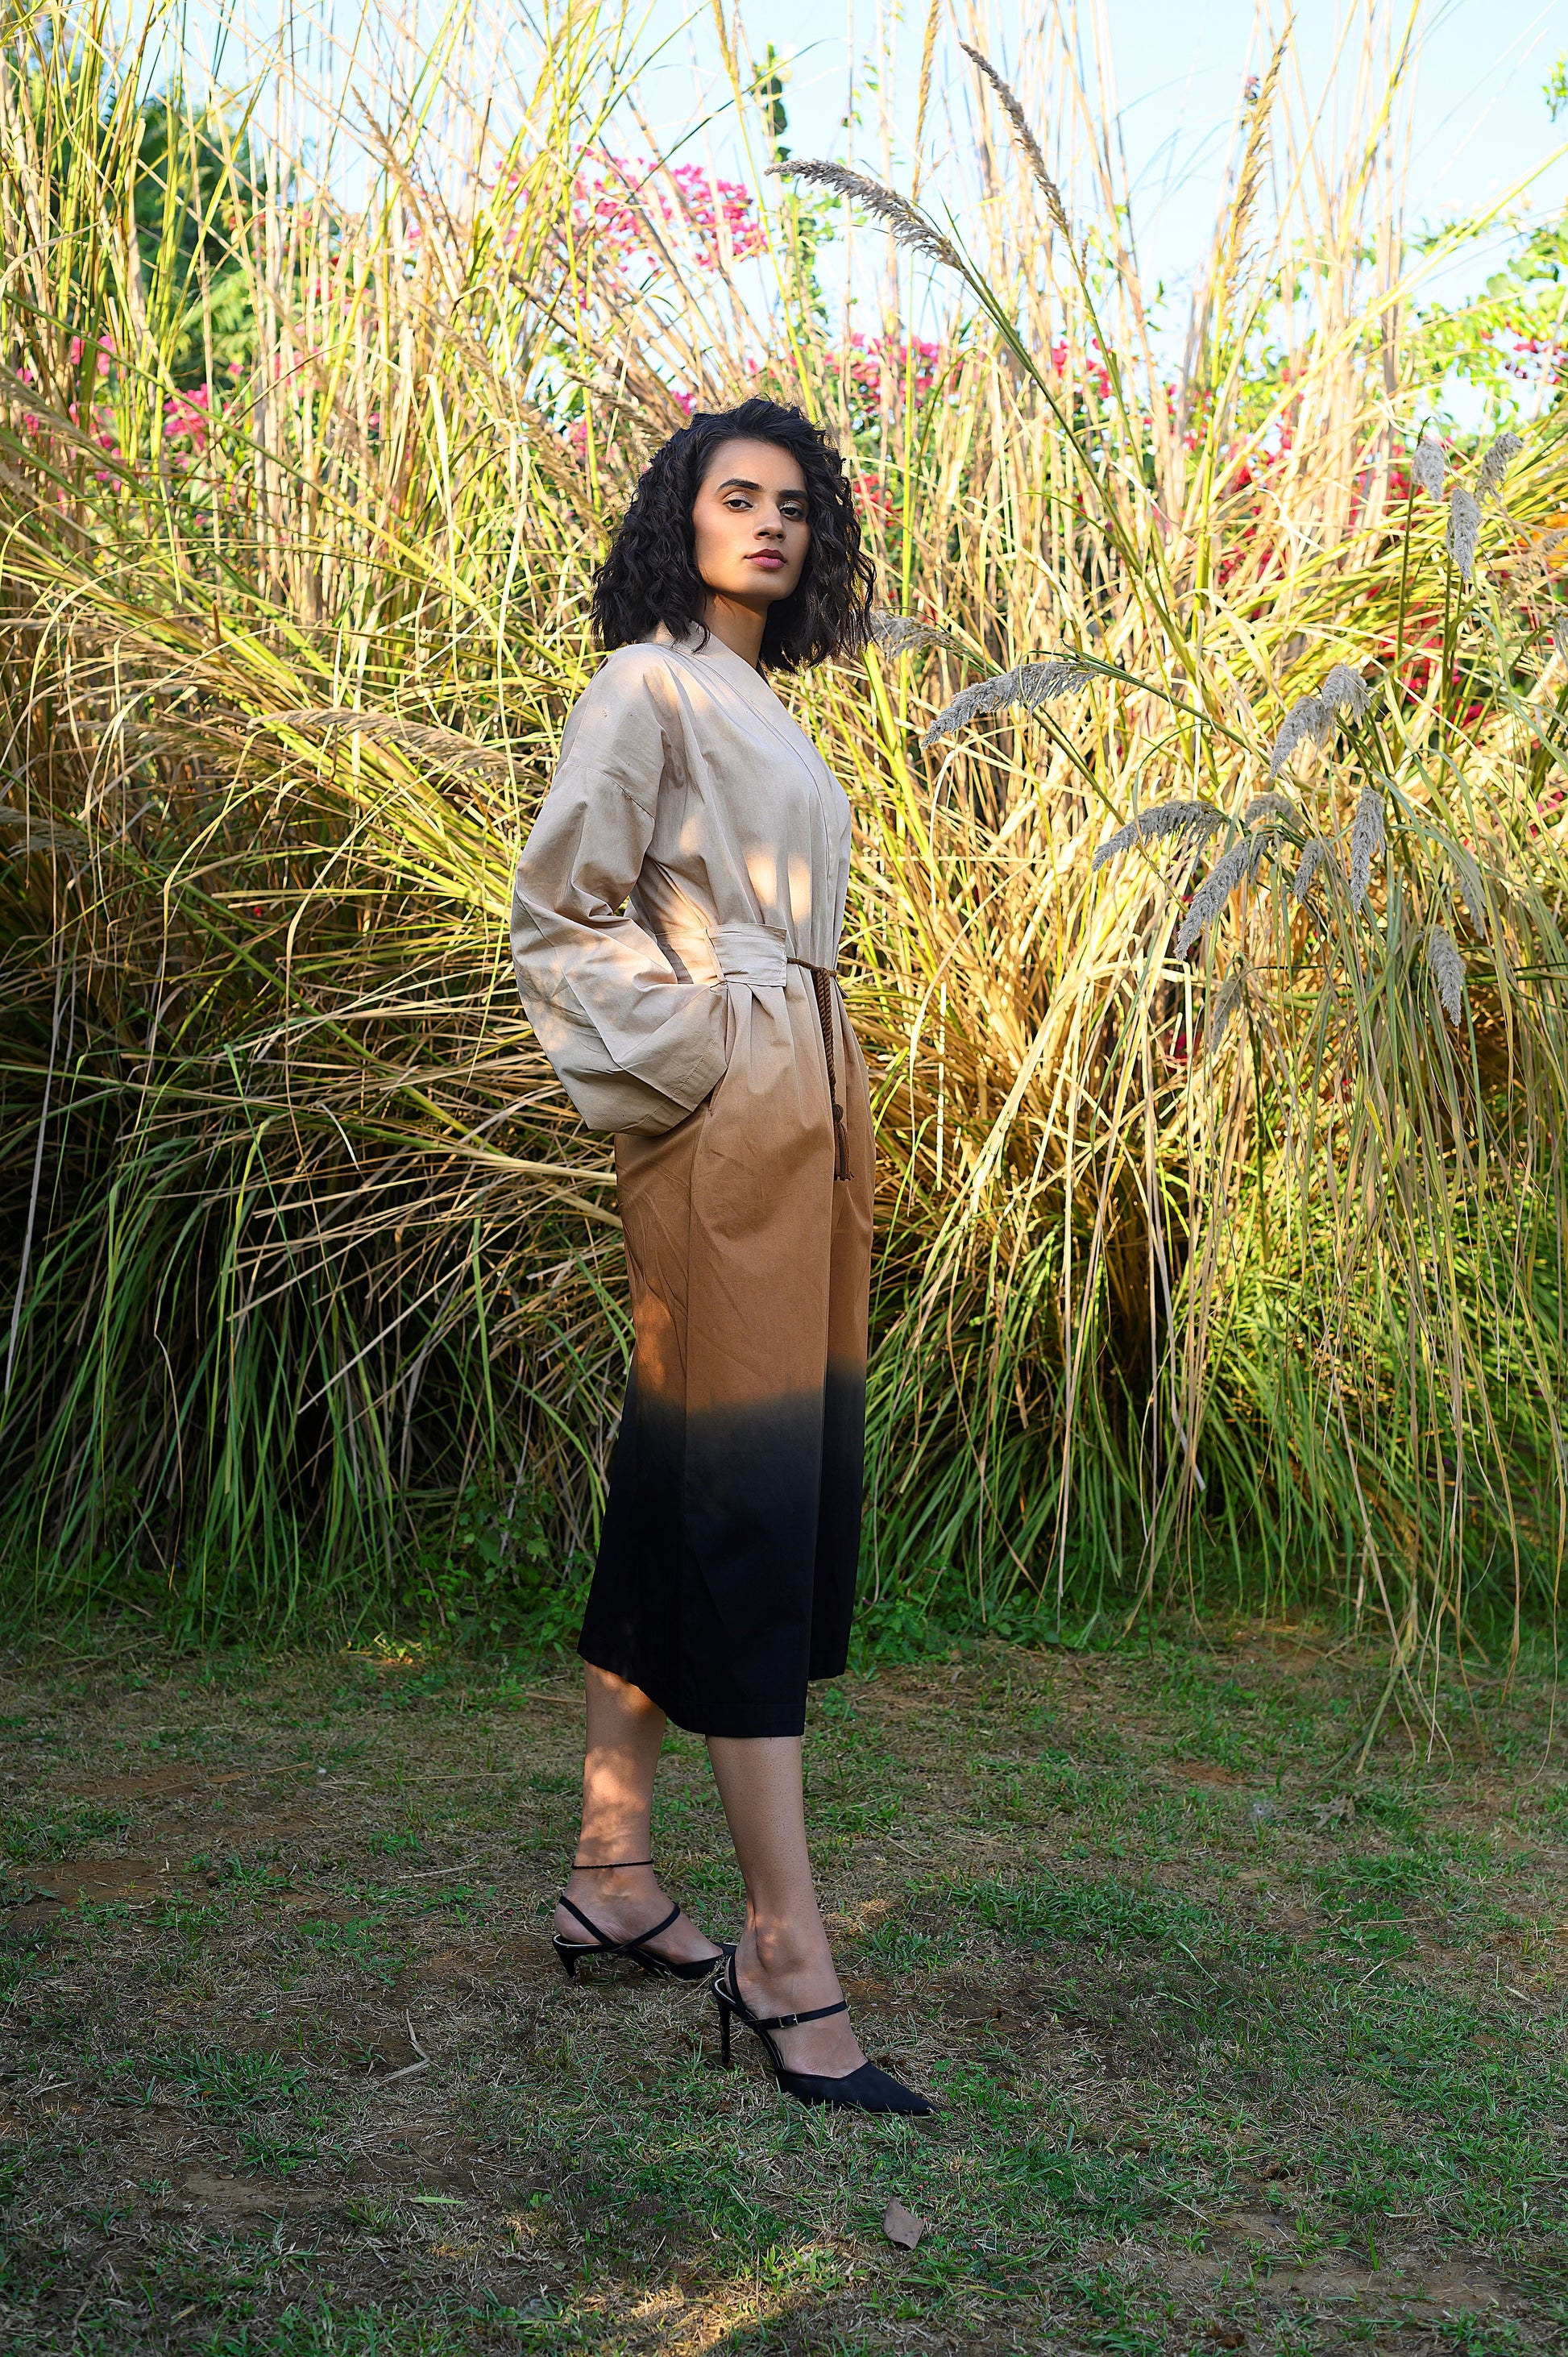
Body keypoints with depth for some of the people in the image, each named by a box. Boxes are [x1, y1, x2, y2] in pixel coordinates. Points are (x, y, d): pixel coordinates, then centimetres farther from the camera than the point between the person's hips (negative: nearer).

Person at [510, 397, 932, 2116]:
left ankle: (610, 1880, 21)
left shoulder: (766, 711, 20)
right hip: (724, 1117, -9)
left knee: (687, 1497, 11)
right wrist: (682, 1065, -11)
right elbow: (557, 916, -10)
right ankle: (788, 1962, -4)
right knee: (742, 1513, -9)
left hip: (810, 1107, 9)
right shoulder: (647, 688, -5)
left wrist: (811, 1092, 14)